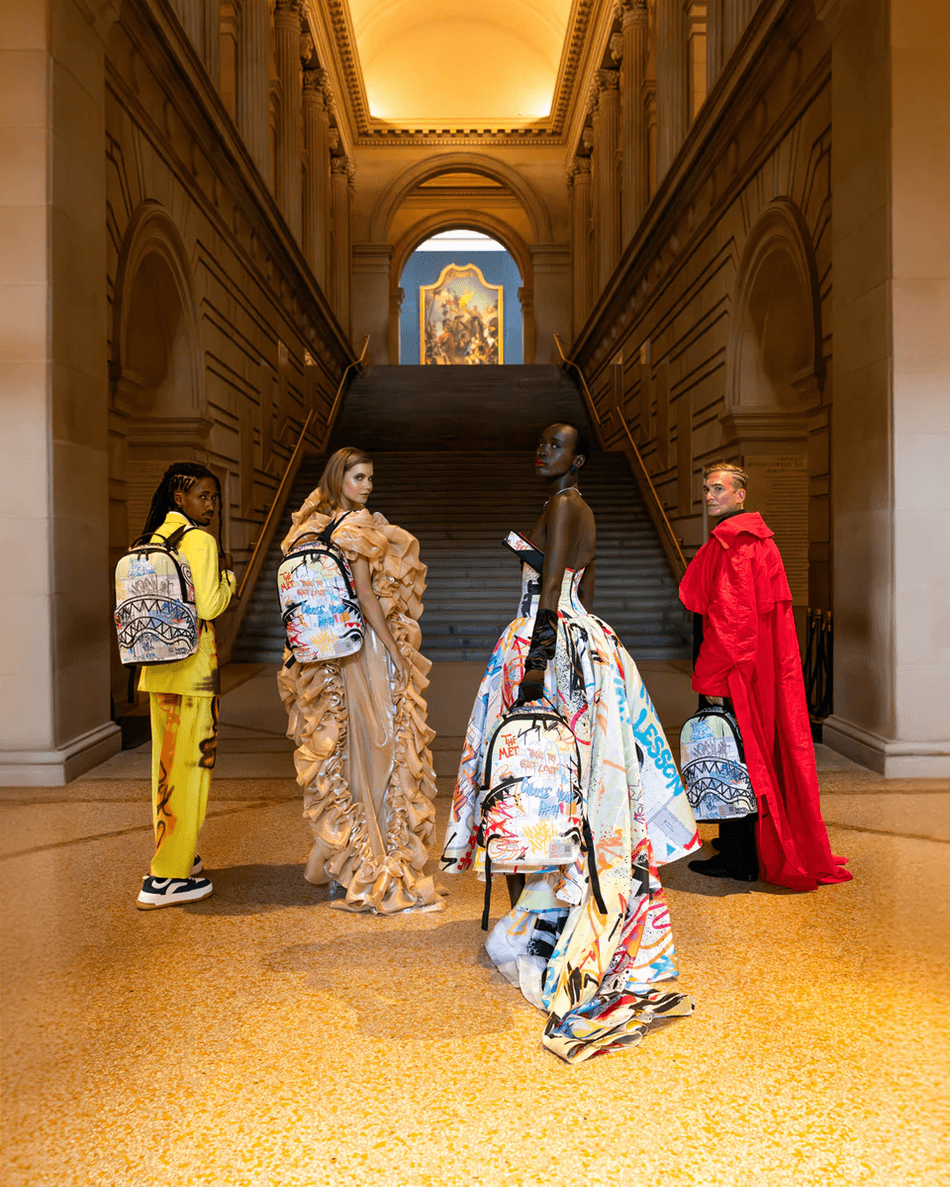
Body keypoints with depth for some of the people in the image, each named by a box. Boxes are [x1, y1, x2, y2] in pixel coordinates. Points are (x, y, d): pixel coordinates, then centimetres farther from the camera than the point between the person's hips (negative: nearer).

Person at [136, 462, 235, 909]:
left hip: (157, 667, 8)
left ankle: (175, 857, 31)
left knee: (167, 762, 17)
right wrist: (227, 574, -1)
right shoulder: (200, 540, -11)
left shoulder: (152, 538, 13)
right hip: (191, 665, -8)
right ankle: (165, 880, 3)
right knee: (190, 764, -1)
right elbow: (209, 607, -16)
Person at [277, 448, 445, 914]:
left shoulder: (313, 524, 11)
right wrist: (394, 649, -14)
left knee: (340, 745, 14)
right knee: (374, 742, -1)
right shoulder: (358, 525, -13)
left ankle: (336, 854, 24)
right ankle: (379, 861, 8)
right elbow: (364, 592, -18)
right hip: (363, 644, -8)